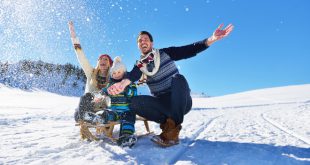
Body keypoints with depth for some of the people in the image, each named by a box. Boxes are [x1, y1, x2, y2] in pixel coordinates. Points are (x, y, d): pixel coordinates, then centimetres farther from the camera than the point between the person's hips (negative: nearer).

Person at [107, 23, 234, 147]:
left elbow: (190, 50, -11)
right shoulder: (139, 65, 4)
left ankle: (172, 130, -35)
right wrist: (122, 83, -45)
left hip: (181, 102, -2)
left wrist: (212, 39, -28)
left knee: (178, 78, -34)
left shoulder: (165, 53, 0)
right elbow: (132, 76, -20)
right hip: (162, 103, 2)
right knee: (135, 102, -21)